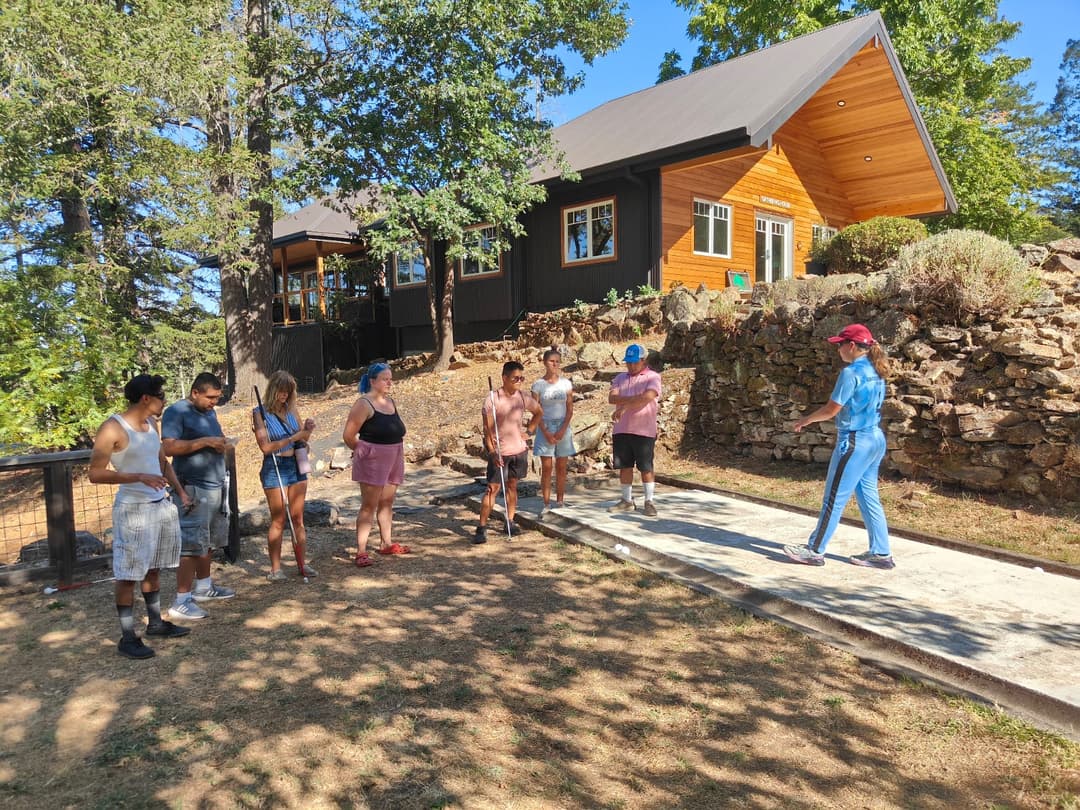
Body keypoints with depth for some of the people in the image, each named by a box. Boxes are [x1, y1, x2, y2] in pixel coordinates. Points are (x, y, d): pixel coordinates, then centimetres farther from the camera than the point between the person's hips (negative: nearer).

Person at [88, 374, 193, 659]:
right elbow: (96, 474, -17)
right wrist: (139, 477, -26)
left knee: (153, 568, 18)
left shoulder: (152, 423, 9)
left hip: (161, 505, 8)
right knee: (128, 575, 0)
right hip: (133, 509, -8)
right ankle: (127, 637, 9)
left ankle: (155, 622, 30)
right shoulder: (112, 429, -15)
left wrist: (180, 491, 12)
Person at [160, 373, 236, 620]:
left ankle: (204, 587, 30)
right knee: (191, 544, -8)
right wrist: (205, 442, -23)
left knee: (207, 541, 17)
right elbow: (169, 447, -22)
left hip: (216, 486, 9)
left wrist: (221, 444, 6)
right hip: (193, 489, -9)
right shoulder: (176, 412, -11)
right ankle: (181, 602, -3)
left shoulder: (210, 412, 15)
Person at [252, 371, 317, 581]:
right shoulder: (260, 412, -6)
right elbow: (265, 446, -13)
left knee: (298, 518, 8)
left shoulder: (291, 409, 6)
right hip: (274, 468, -4)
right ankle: (275, 568, 11)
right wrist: (292, 438, -18)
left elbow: (301, 439, 12)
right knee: (278, 521, 2)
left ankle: (302, 563, 15)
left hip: (296, 466, 4)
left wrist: (307, 430, -9)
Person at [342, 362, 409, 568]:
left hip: (393, 458, 7)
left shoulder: (390, 401, 11)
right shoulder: (364, 404, -12)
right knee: (369, 505, -7)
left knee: (387, 502, 16)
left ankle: (386, 543, 29)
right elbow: (348, 435, -11)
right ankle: (361, 552, -4)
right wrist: (363, 451, 4)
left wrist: (397, 454, 14)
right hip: (372, 460, -7)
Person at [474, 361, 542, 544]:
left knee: (512, 485, 13)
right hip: (499, 452, -5)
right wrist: (492, 451, -21)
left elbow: (539, 413, 19)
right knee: (493, 488, -6)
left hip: (519, 450, 5)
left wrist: (529, 431, 8)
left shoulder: (523, 397, 0)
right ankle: (482, 528, -2)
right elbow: (487, 428, -14)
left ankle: (510, 522, 23)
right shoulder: (492, 398, -14)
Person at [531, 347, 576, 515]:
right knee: (546, 468, -1)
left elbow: (570, 409, 2)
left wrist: (563, 430, -10)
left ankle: (560, 503, 13)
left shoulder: (566, 383, 3)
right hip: (545, 428, -1)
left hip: (563, 427, 1)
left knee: (561, 468, 5)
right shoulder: (538, 385, -1)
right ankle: (546, 504, 4)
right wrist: (546, 432, -10)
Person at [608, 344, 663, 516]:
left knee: (646, 467, 1)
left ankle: (649, 502, 10)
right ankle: (627, 501, 19)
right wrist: (635, 399, -18)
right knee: (624, 466, 9)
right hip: (621, 430, 5)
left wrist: (624, 405, -19)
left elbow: (648, 397, -21)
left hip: (644, 431, -5)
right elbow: (612, 398, -4)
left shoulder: (652, 377, -2)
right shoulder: (620, 378, 13)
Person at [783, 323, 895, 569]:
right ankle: (881, 553, 18)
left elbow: (832, 409, -15)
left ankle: (815, 551, 8)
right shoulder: (876, 372, 10)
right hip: (876, 439, 9)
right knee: (868, 496, 14)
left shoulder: (851, 372, -16)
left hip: (855, 442, -9)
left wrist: (806, 420, 1)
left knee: (834, 498, -1)